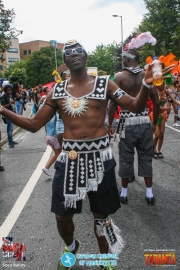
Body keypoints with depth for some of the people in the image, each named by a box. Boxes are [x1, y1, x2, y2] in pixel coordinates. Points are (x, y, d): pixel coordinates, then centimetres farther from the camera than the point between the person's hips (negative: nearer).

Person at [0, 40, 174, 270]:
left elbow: (136, 107, -1)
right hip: (69, 157, 2)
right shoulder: (57, 91, 4)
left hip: (99, 156, -1)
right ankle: (71, 247, 49)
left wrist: (146, 84, -20)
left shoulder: (104, 84, 1)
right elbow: (34, 124, 5)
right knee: (62, 216, 13)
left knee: (101, 215, 14)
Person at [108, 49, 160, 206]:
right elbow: (156, 103, 2)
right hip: (144, 121, 3)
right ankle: (149, 193, 18)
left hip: (127, 122, -2)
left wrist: (110, 124, -2)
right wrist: (154, 122, 14)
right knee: (146, 157, 12)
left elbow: (113, 103, -10)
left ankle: (124, 193, 20)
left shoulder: (120, 77, -4)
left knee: (126, 158, 9)